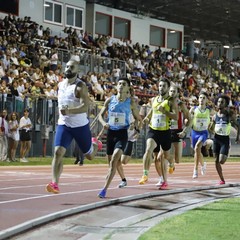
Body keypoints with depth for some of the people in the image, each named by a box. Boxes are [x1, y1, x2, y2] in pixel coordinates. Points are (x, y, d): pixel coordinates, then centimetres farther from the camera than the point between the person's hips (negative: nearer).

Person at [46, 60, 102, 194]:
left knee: (89, 155, 14)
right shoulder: (61, 85, 6)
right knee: (58, 152, -17)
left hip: (80, 126, -4)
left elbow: (85, 106, -29)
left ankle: (95, 144, 50)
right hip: (63, 125, 4)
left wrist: (69, 111, -43)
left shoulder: (80, 86, -16)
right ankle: (55, 184, -21)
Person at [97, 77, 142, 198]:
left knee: (114, 160, -20)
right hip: (111, 132, 3)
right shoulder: (110, 100, 3)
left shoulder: (131, 102, -1)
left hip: (122, 133, -3)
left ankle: (105, 189, -21)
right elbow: (101, 115, 12)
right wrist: (104, 123, -8)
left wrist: (137, 129, -9)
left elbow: (138, 119, 9)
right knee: (111, 160, 12)